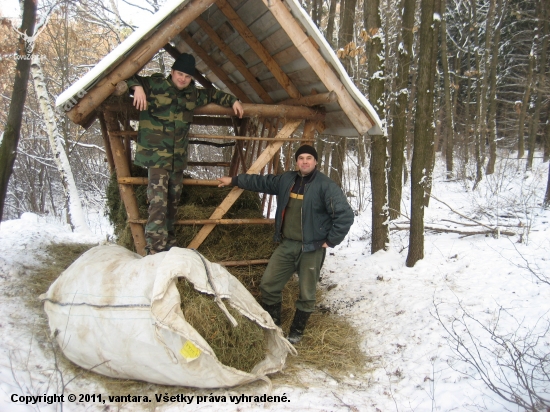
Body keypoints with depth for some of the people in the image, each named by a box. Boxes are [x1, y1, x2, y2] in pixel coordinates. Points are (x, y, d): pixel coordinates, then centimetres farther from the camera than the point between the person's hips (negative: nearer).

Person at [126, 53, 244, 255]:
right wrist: (137, 86, -18)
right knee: (158, 202, -16)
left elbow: (213, 94, 33)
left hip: (178, 158, 6)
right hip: (156, 155, -6)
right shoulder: (154, 85, 0)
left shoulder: (193, 94, 16)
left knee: (172, 202, 11)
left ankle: (169, 247, 24)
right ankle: (155, 251, -16)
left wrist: (232, 100, 24)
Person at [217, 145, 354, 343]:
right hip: (286, 245, 6)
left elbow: (345, 215, -16)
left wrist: (331, 240, -13)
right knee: (268, 284, 9)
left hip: (311, 249, -5)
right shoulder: (286, 180, 6)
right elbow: (261, 182, 19)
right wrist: (234, 180, 22)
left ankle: (296, 332, 27)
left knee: (307, 294, 6)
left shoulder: (326, 186, -13)